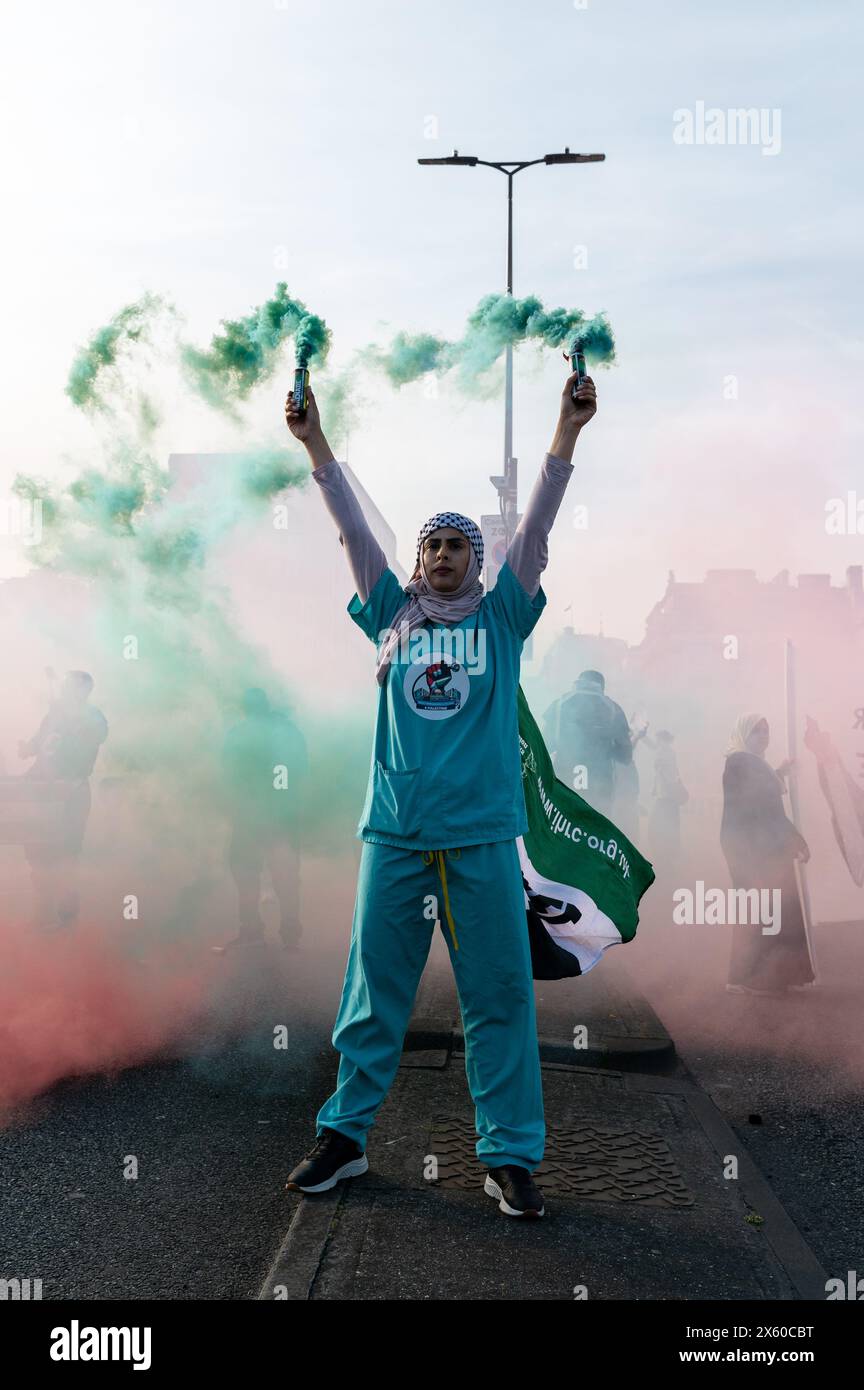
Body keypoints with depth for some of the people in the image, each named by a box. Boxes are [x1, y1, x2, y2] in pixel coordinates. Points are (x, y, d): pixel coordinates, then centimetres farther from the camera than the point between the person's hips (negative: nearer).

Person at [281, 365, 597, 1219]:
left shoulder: (500, 619, 9)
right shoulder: (393, 619, 12)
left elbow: (536, 526, 1)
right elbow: (353, 531, 7)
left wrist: (567, 430, -6)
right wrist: (315, 443, 2)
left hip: (481, 834, -1)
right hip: (394, 830, 1)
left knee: (498, 996, 3)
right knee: (373, 993, 9)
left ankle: (509, 1157, 11)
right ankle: (343, 1135, 21)